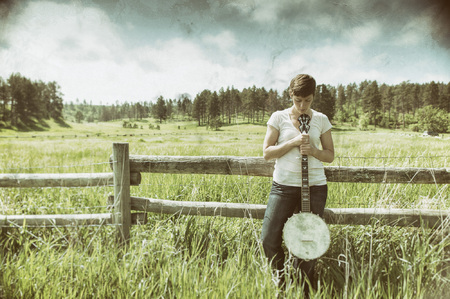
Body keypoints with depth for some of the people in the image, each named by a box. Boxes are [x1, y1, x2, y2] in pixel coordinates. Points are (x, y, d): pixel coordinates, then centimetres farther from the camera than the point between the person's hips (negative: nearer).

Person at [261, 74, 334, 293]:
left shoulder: (321, 119, 5)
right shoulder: (278, 117, 0)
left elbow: (330, 155, 9)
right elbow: (266, 152, -3)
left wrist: (313, 150, -12)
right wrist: (293, 142, -15)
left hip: (315, 186, 1)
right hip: (284, 185, -1)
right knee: (269, 239, -6)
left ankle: (304, 289, 28)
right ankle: (280, 283, 22)